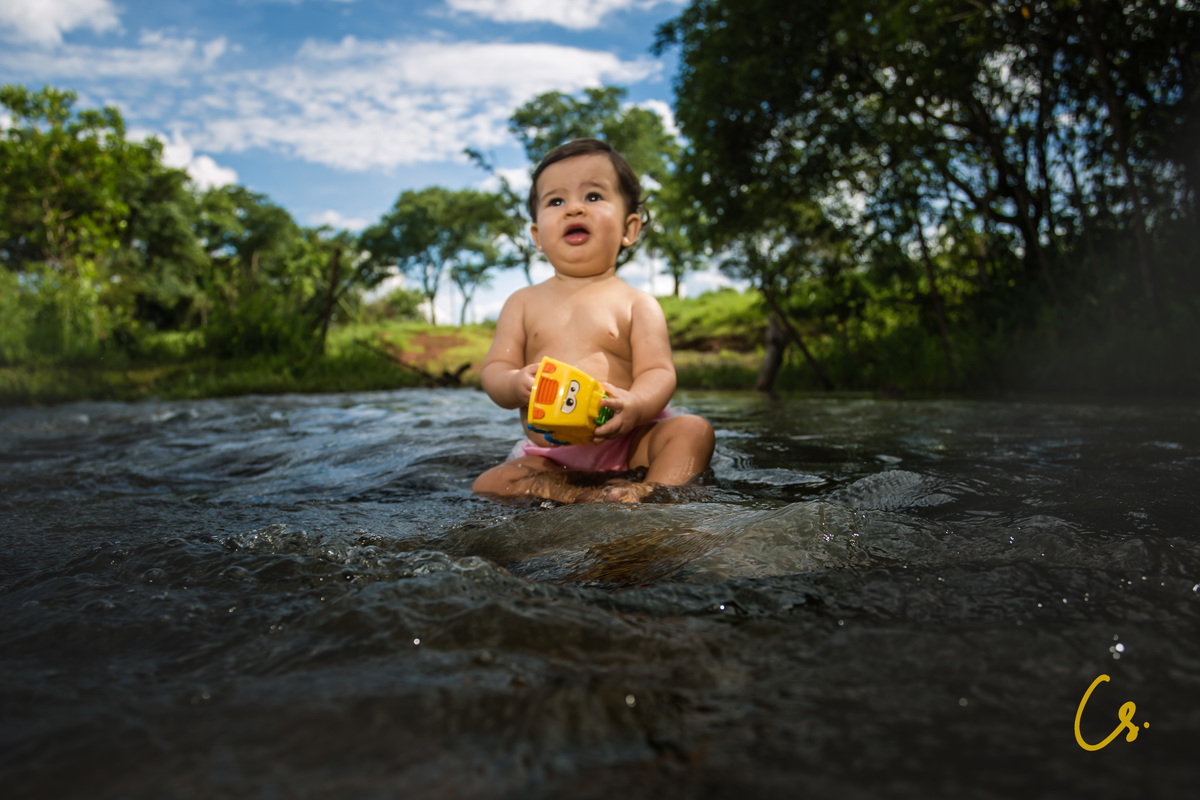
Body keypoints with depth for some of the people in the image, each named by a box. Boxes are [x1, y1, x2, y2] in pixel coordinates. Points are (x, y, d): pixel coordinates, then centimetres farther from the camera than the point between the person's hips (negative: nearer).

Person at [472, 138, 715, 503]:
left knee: (694, 430, -22)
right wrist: (516, 385, -20)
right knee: (487, 486, -18)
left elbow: (659, 373, -5)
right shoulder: (524, 302, 11)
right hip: (550, 455, 2)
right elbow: (494, 368, 6)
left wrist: (635, 405, -29)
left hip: (628, 443, -1)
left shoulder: (637, 304, 4)